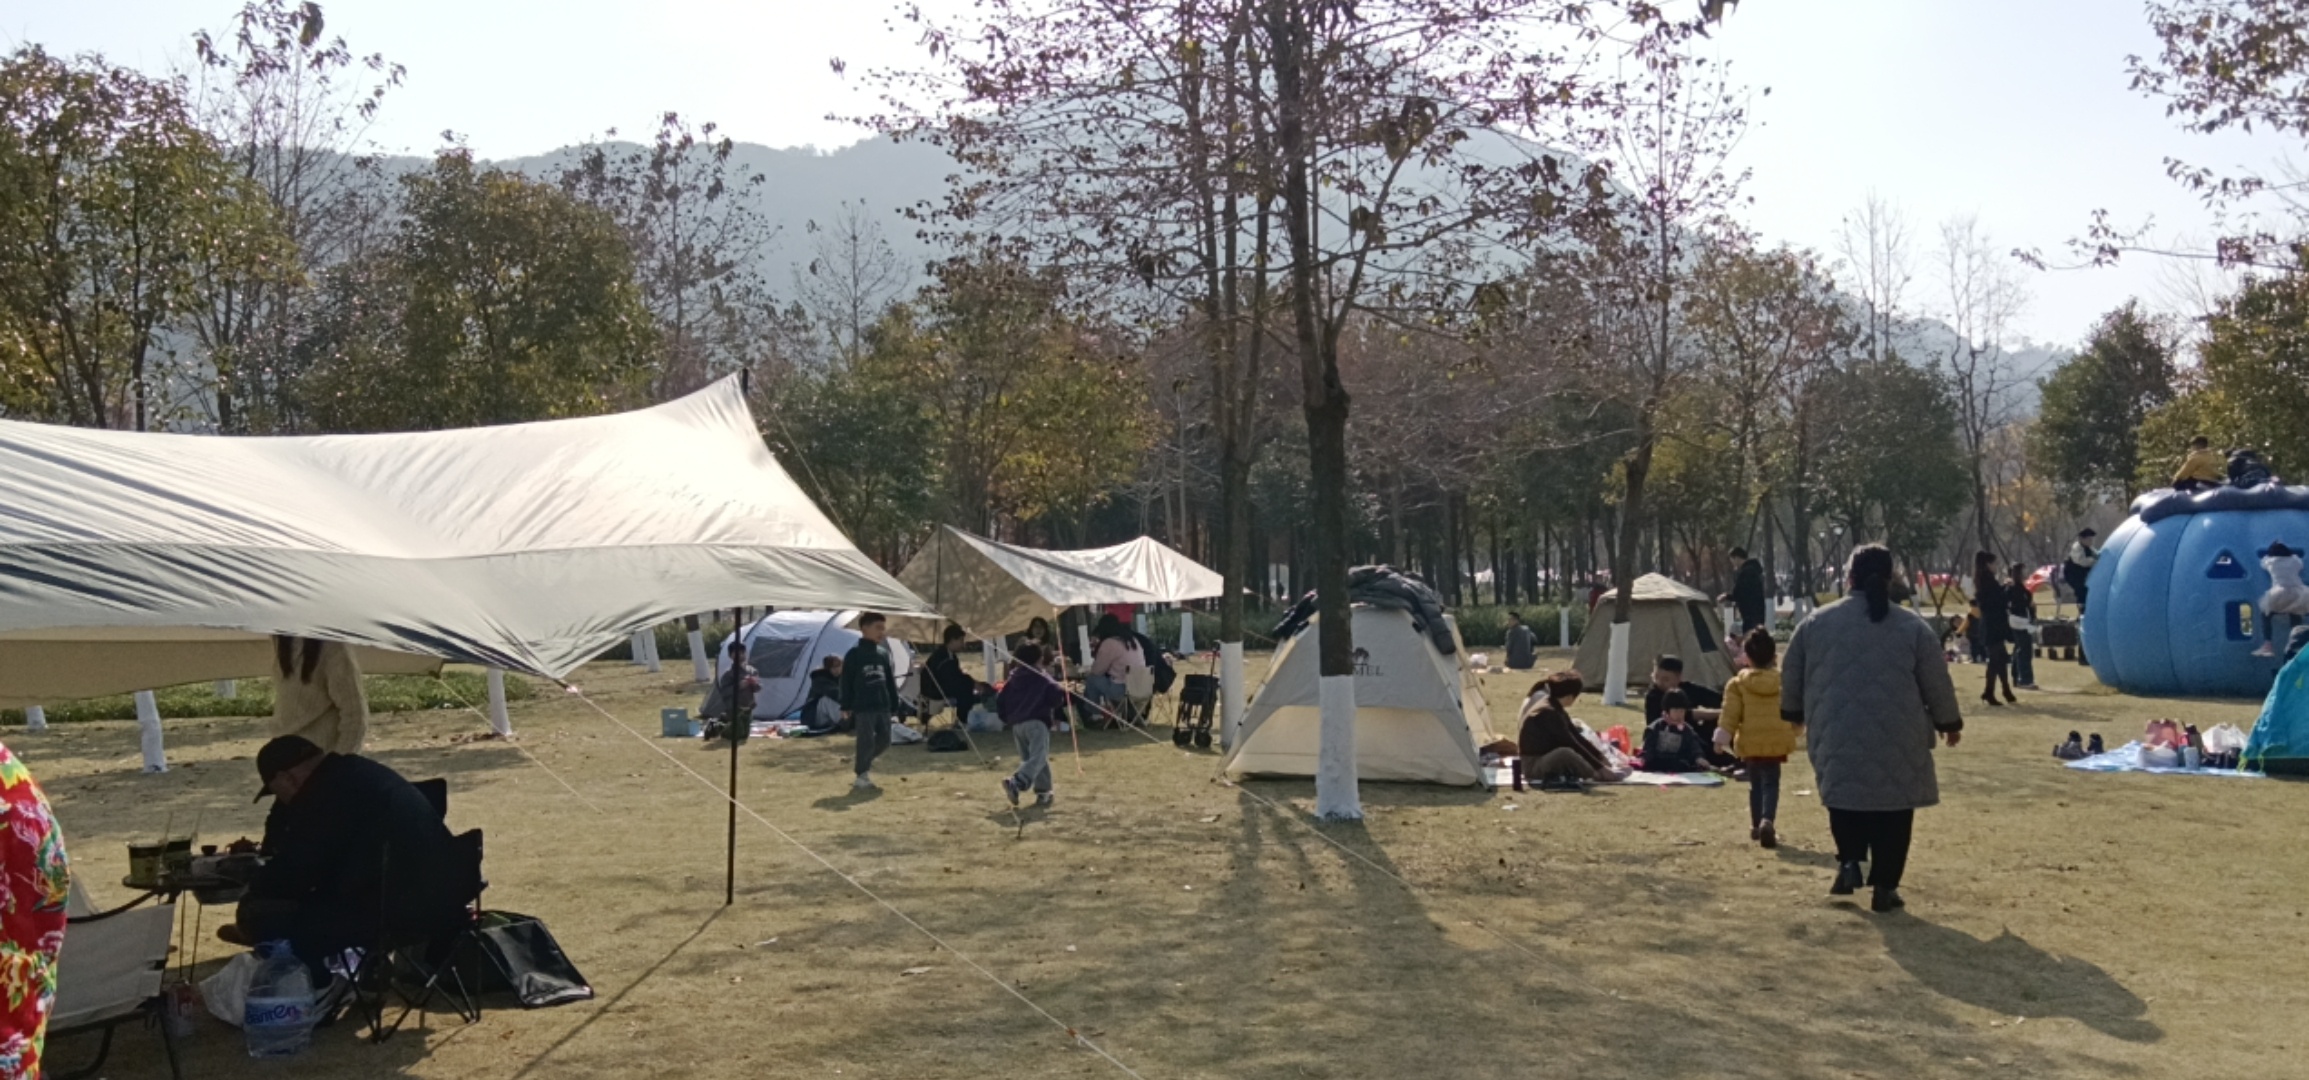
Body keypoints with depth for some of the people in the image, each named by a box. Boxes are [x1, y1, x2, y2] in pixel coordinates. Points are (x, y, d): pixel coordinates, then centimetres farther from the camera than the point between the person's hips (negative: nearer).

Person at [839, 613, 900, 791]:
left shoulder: (883, 653, 11)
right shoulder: (854, 654, -6)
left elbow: (891, 681, 16)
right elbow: (846, 682, -6)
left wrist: (894, 705, 15)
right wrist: (846, 706, -8)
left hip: (883, 706, 6)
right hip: (863, 707, -6)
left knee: (884, 740, 8)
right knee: (866, 742, -5)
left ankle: (862, 763, 30)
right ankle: (861, 776, 7)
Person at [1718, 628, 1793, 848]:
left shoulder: (1738, 683, -5)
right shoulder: (1784, 681, 2)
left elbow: (1730, 713, -6)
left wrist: (1722, 736, 0)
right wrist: (1793, 732, 26)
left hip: (1750, 742, 0)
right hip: (1777, 741, 0)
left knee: (1756, 784, 16)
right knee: (1770, 783, 1)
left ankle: (1756, 825, 22)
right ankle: (1767, 821, -21)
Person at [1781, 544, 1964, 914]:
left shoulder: (1817, 622, 0)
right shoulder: (1912, 626, -2)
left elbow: (1791, 675, 9)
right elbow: (1936, 683, 3)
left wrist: (1794, 712, 26)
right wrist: (1949, 722, 18)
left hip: (1837, 736, 1)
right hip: (1896, 739, -1)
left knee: (1845, 795, 21)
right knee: (1892, 811, 8)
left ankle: (1849, 862, 7)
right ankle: (1884, 886, 9)